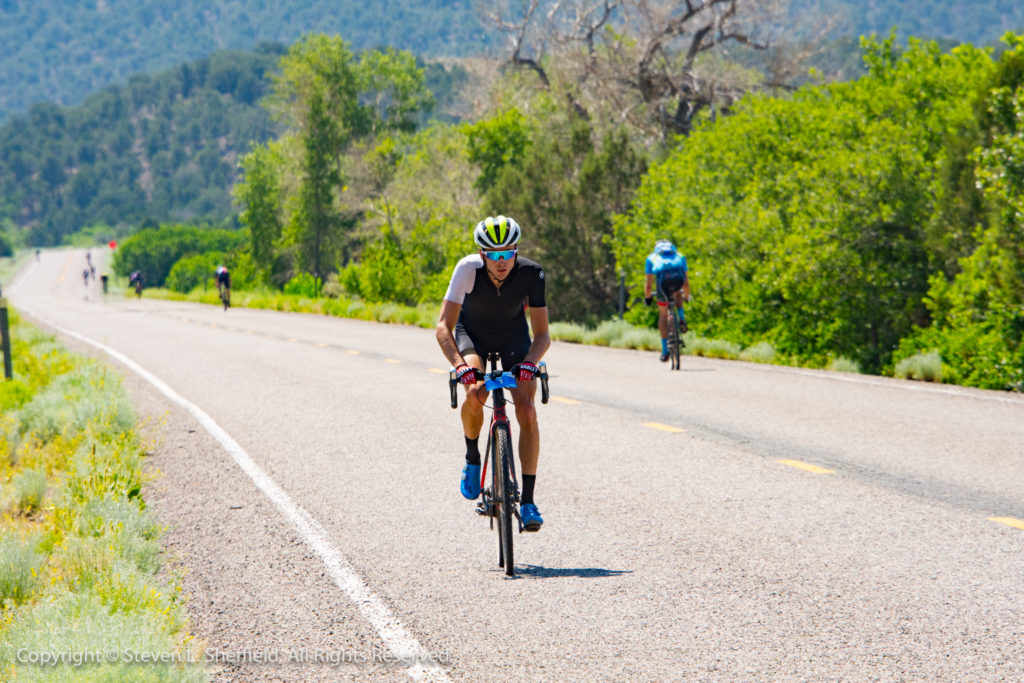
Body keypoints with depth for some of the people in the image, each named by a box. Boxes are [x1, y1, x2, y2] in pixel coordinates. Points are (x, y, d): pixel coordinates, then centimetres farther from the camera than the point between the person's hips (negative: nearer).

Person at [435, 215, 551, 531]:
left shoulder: (531, 274, -29)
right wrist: (460, 366, -45)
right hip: (472, 332, -1)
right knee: (475, 393, -31)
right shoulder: (468, 269, -32)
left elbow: (542, 334, -22)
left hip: (513, 336, 1)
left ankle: (528, 501, -11)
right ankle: (472, 458, -1)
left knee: (527, 410, -18)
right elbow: (444, 326, -31)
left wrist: (529, 363, -41)